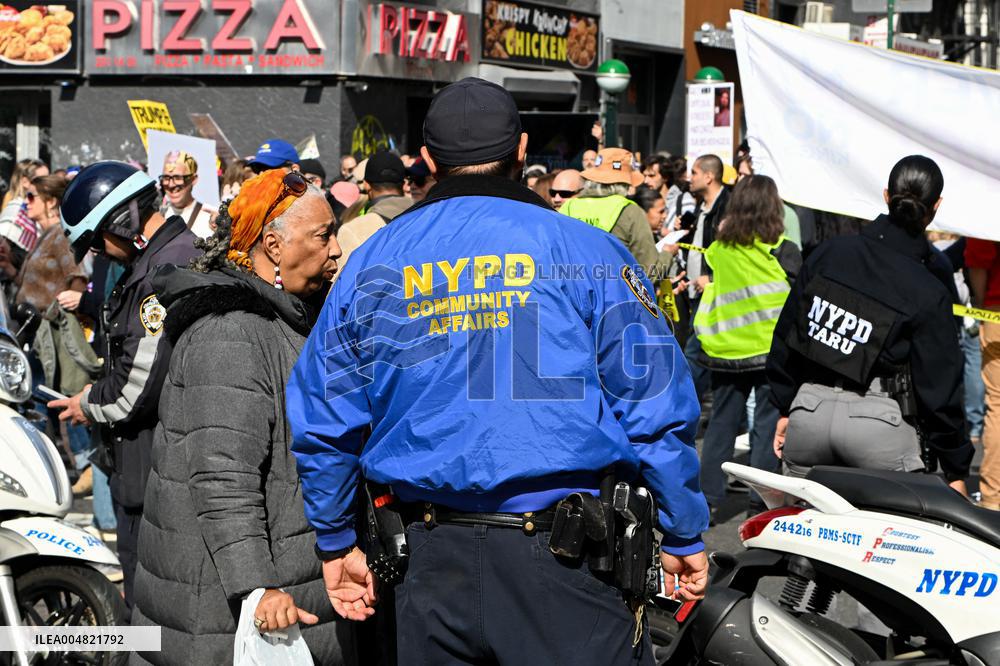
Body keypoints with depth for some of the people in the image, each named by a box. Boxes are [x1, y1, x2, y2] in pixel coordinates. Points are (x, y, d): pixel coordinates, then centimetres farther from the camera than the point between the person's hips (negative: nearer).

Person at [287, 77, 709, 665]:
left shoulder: (370, 265, 8)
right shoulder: (583, 249, -4)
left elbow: (323, 422, 11)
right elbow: (654, 408, -4)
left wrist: (338, 541, 22)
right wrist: (683, 537, 5)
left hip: (431, 560, 4)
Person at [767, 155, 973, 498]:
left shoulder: (829, 252, 5)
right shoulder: (930, 294, -7)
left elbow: (787, 334, 11)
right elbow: (939, 388, -4)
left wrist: (785, 406, 21)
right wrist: (956, 470, 5)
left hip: (809, 408, 4)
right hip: (877, 419, -4)